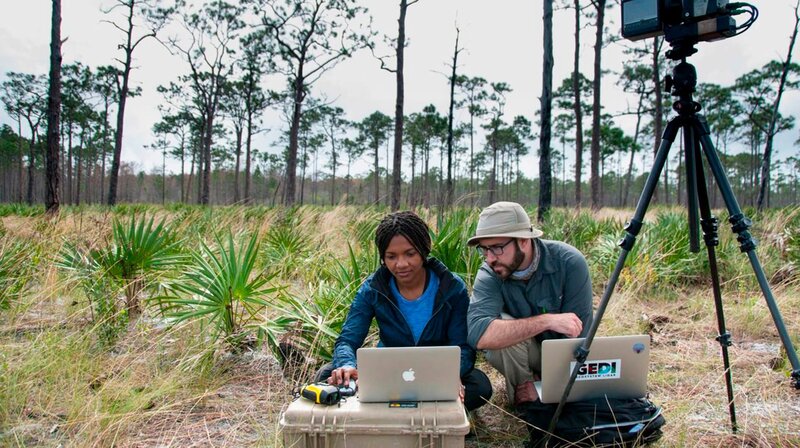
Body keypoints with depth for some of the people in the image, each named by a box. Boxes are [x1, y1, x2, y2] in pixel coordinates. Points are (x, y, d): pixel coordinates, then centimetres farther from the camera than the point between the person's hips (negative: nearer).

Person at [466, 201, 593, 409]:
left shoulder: (569, 262, -24)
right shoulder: (489, 275, -23)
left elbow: (577, 336, -23)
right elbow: (478, 335, -41)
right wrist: (546, 321, -44)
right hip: (522, 352, 0)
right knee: (502, 326, -31)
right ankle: (522, 387, -5)